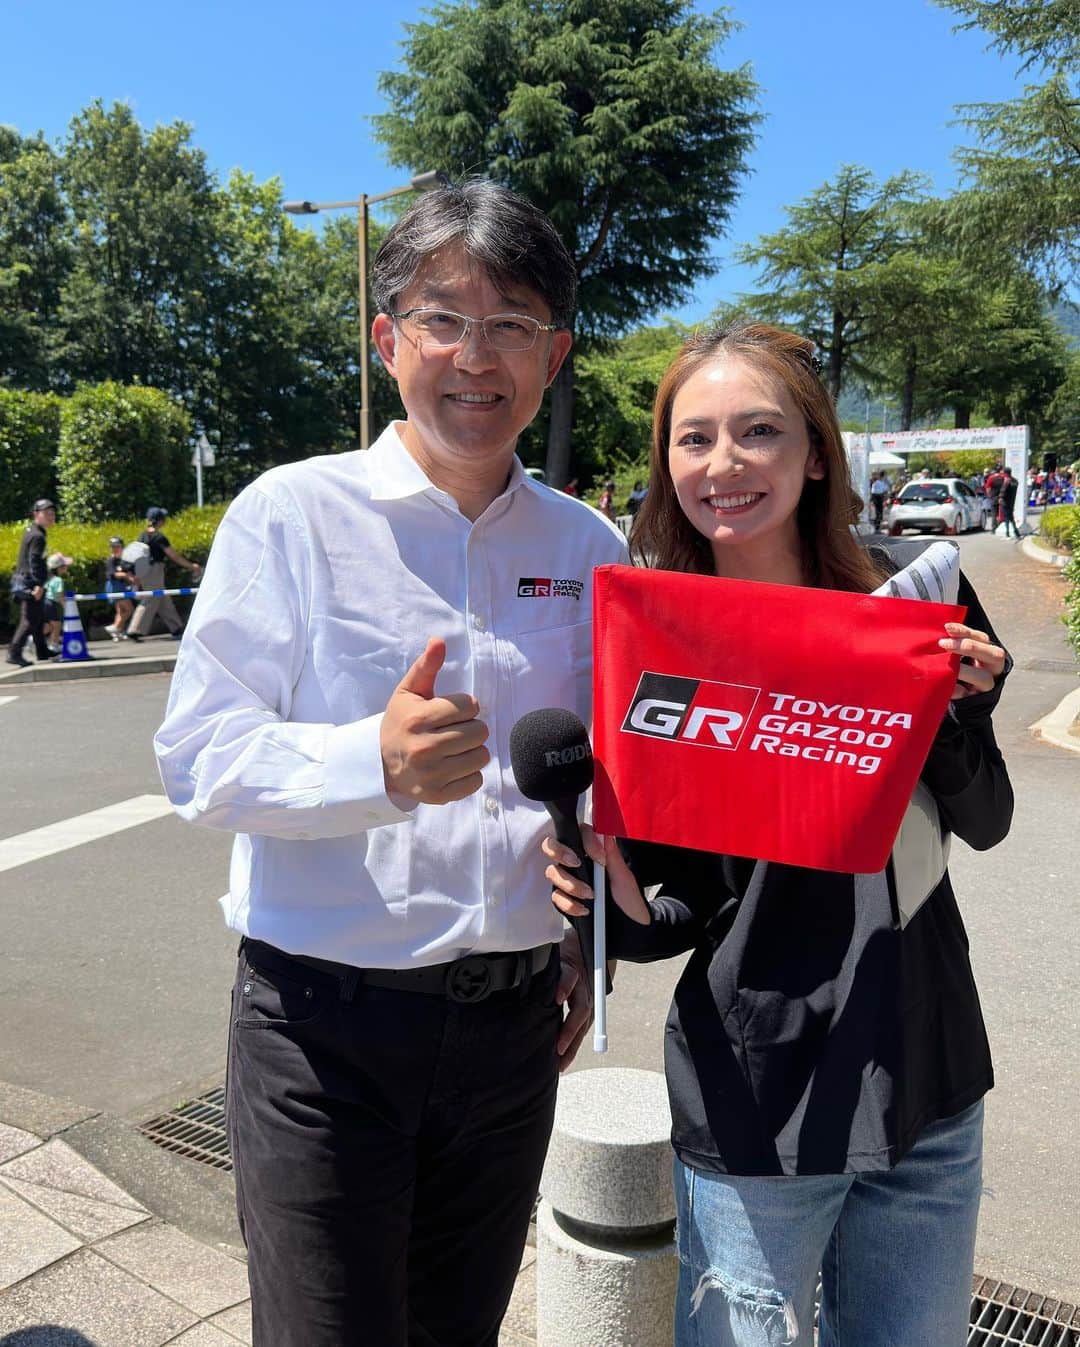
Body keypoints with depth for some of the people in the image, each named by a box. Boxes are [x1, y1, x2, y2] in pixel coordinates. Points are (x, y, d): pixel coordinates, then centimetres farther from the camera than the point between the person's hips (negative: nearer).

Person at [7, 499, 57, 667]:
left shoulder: (30, 530, 15)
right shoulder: (37, 536, -15)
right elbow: (34, 561, -24)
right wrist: (38, 584, -31)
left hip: (23, 581, 10)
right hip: (29, 583, -10)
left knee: (38, 617, 17)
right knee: (30, 619, -9)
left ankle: (42, 651, 25)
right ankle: (14, 653, -11)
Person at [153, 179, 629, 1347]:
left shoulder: (588, 547, 5)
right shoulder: (292, 515, -8)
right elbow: (198, 758, -12)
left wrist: (589, 942, 12)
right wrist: (374, 763, -29)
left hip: (515, 1021, 4)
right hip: (326, 1020, -3)